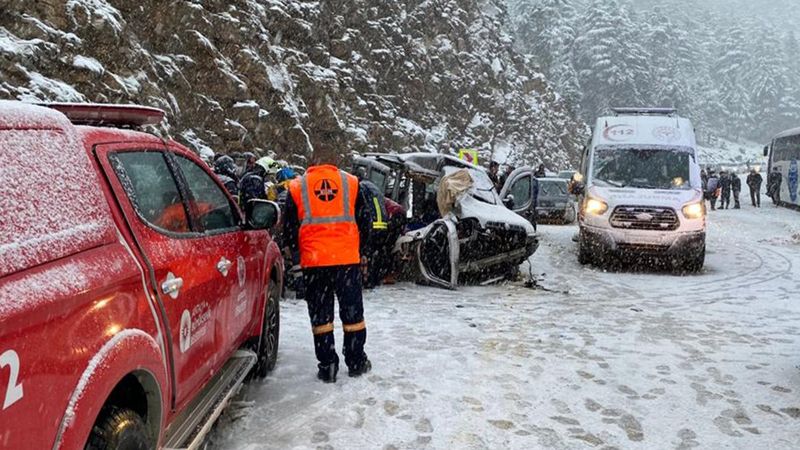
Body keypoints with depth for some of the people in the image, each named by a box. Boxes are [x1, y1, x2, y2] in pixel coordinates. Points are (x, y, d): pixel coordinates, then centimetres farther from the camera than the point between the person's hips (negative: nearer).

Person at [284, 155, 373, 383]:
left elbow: (289, 229, 7)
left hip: (313, 261, 0)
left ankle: (327, 366, 13)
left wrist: (299, 252, 21)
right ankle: (356, 362, 22)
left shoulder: (297, 186, 5)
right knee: (352, 311, 13)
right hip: (348, 259, 0)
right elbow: (365, 221, 7)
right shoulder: (350, 182, 5)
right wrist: (360, 252, 19)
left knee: (320, 314, 10)